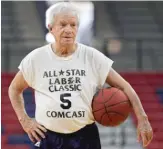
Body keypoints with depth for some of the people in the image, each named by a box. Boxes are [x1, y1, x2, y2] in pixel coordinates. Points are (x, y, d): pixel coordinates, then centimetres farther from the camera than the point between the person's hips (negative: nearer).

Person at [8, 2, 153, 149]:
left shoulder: (92, 57, -2)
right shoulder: (36, 59, 0)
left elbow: (124, 86, 0)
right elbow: (14, 89, 15)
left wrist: (142, 119, -8)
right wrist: (24, 120, 4)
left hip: (85, 137, 0)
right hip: (48, 137, 0)